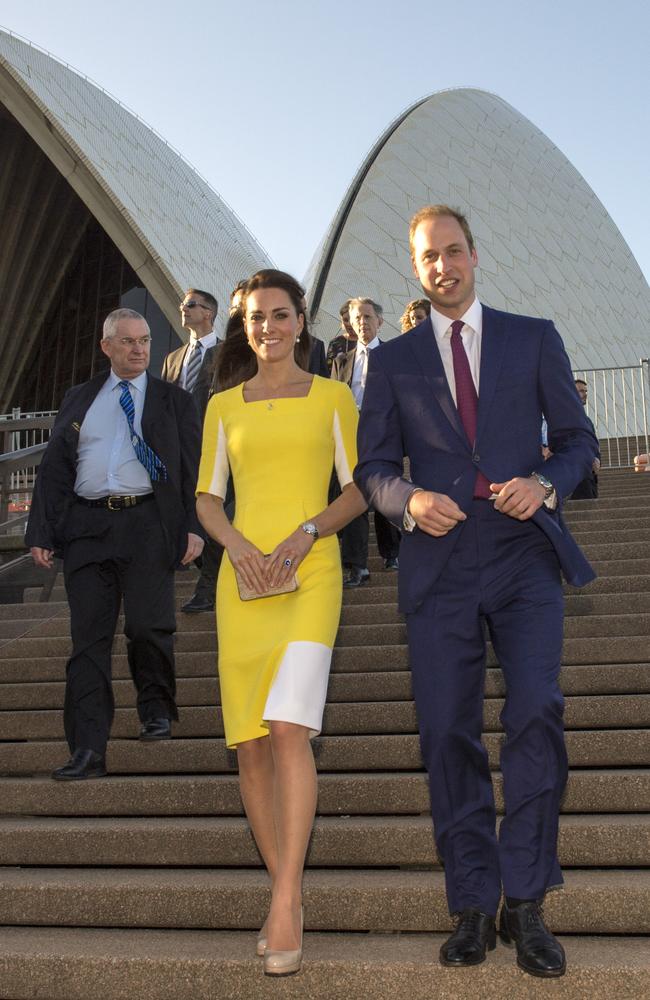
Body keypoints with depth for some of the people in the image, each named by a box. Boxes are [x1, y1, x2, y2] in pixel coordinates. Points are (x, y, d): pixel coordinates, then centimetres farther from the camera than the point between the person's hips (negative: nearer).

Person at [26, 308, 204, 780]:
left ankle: (158, 710, 20)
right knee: (89, 638, 0)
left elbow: (194, 468, 5)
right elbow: (54, 468, 14)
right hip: (86, 526, 2)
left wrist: (194, 527, -8)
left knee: (148, 627, -9)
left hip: (148, 523, -2)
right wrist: (42, 533, 5)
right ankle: (88, 751, 4)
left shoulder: (174, 400, 11)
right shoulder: (78, 401, 17)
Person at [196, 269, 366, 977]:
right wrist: (237, 542, -8)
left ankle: (283, 906, -14)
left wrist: (305, 533, -12)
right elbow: (207, 500, 13)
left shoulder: (332, 397, 8)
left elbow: (357, 490, 5)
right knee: (250, 745, 1)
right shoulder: (223, 407, 14)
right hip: (242, 581, 3)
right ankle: (287, 893, 15)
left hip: (312, 574, -3)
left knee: (289, 729, -19)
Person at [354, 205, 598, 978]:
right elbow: (373, 466, 10)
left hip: (524, 554, -1)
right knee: (447, 734, 0)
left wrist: (545, 485, -10)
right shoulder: (393, 359, 12)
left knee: (536, 713, -16)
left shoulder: (533, 339, 11)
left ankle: (525, 901, -2)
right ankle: (473, 907, 11)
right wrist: (409, 500, -11)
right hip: (439, 564, 1)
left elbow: (576, 438, 11)